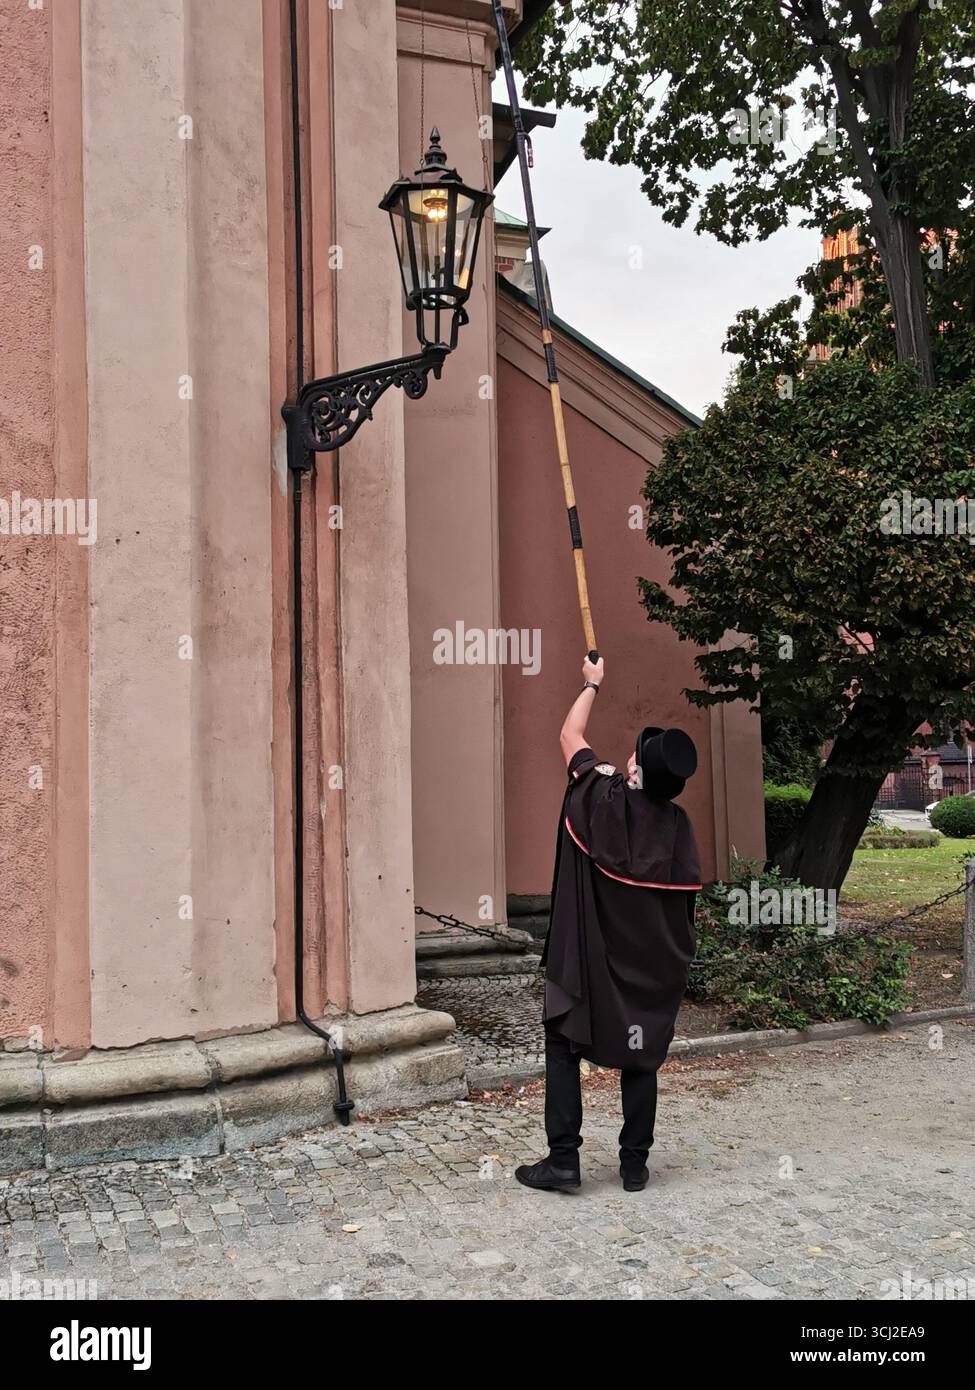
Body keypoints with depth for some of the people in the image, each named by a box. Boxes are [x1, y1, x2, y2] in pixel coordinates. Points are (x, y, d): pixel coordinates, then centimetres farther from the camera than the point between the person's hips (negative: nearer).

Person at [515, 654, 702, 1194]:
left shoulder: (599, 797, -14)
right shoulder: (678, 825, -6)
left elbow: (570, 735, 3)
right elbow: (686, 900, 2)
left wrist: (592, 684, 18)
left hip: (587, 962, -3)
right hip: (653, 968, 3)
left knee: (563, 1051, 7)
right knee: (640, 1060, 12)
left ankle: (562, 1160, 5)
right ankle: (635, 1164, 18)